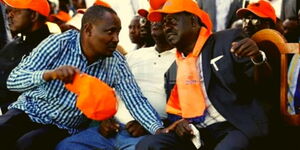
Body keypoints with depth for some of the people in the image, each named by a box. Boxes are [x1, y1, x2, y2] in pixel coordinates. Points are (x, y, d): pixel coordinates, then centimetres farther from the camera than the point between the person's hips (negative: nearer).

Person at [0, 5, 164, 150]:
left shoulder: (116, 63, -8)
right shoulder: (59, 43, -13)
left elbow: (136, 101, -10)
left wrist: (159, 130, -29)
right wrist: (49, 74, -36)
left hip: (64, 127, 1)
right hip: (29, 111, 0)